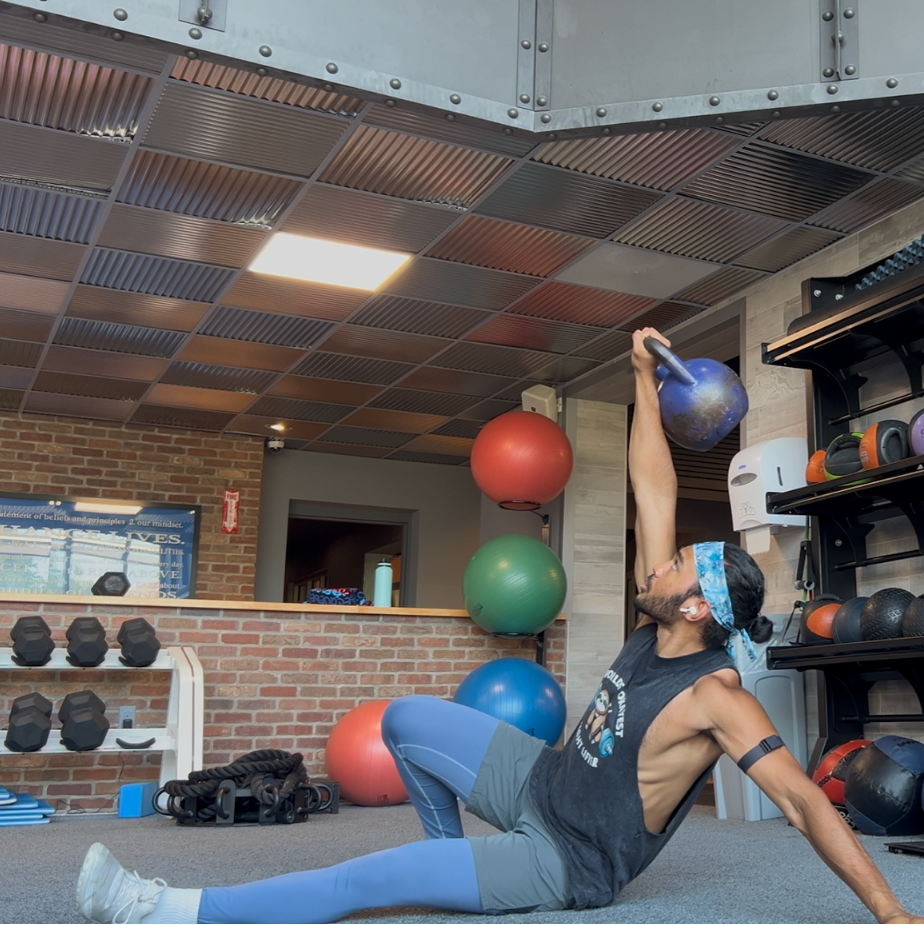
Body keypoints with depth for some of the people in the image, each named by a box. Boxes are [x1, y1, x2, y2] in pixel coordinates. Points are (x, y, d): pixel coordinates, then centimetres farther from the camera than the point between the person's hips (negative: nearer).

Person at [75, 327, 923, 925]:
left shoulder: (715, 697, -26)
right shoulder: (659, 625, -5)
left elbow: (807, 803, -25)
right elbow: (652, 489, -3)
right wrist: (643, 376, -2)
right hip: (542, 782, 8)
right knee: (405, 718, 10)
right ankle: (456, 855, 24)